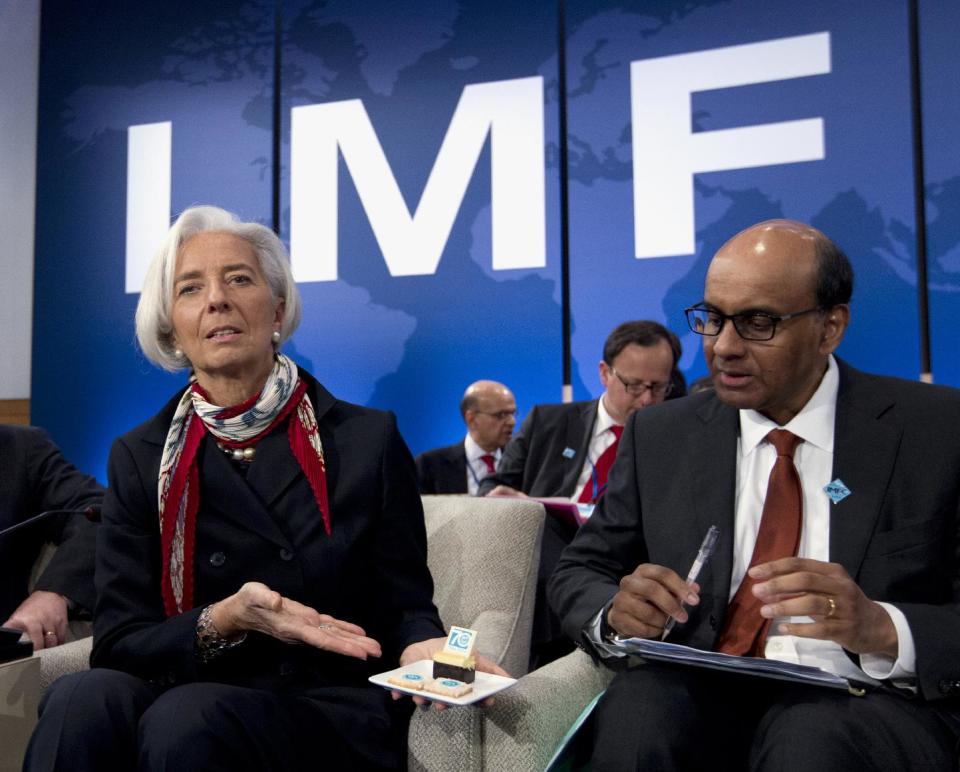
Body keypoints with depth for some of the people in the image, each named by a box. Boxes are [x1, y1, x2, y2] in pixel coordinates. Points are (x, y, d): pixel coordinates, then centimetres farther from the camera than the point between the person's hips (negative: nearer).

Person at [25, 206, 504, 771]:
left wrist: (423, 649, -20)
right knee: (84, 700, -30)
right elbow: (117, 642, 1)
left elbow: (404, 606, 4)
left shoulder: (368, 439, 0)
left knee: (183, 720, -33)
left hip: (334, 708, -2)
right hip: (188, 698, 2)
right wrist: (224, 622, -19)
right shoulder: (140, 458, 6)